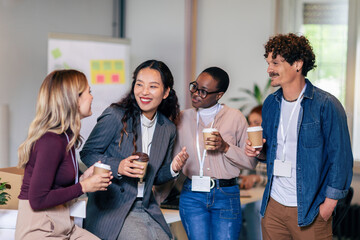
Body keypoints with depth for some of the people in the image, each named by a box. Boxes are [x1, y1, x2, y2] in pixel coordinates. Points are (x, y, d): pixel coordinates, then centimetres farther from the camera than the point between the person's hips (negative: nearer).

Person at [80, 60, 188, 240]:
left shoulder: (168, 129, 7)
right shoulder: (115, 116, -9)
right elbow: (87, 153, -5)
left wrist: (173, 168, -7)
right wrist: (118, 167, -21)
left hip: (147, 210, 5)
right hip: (111, 209, -5)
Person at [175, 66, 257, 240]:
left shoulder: (235, 118, 1)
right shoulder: (183, 118, 7)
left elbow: (251, 162, -1)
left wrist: (225, 147, -13)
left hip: (226, 195, -1)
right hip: (192, 195, 2)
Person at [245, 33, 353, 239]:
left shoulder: (326, 105, -11)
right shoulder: (271, 104, 8)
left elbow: (341, 158, -10)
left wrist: (329, 203, -12)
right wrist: (259, 151, -2)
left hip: (310, 211, -5)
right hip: (273, 206, 5)